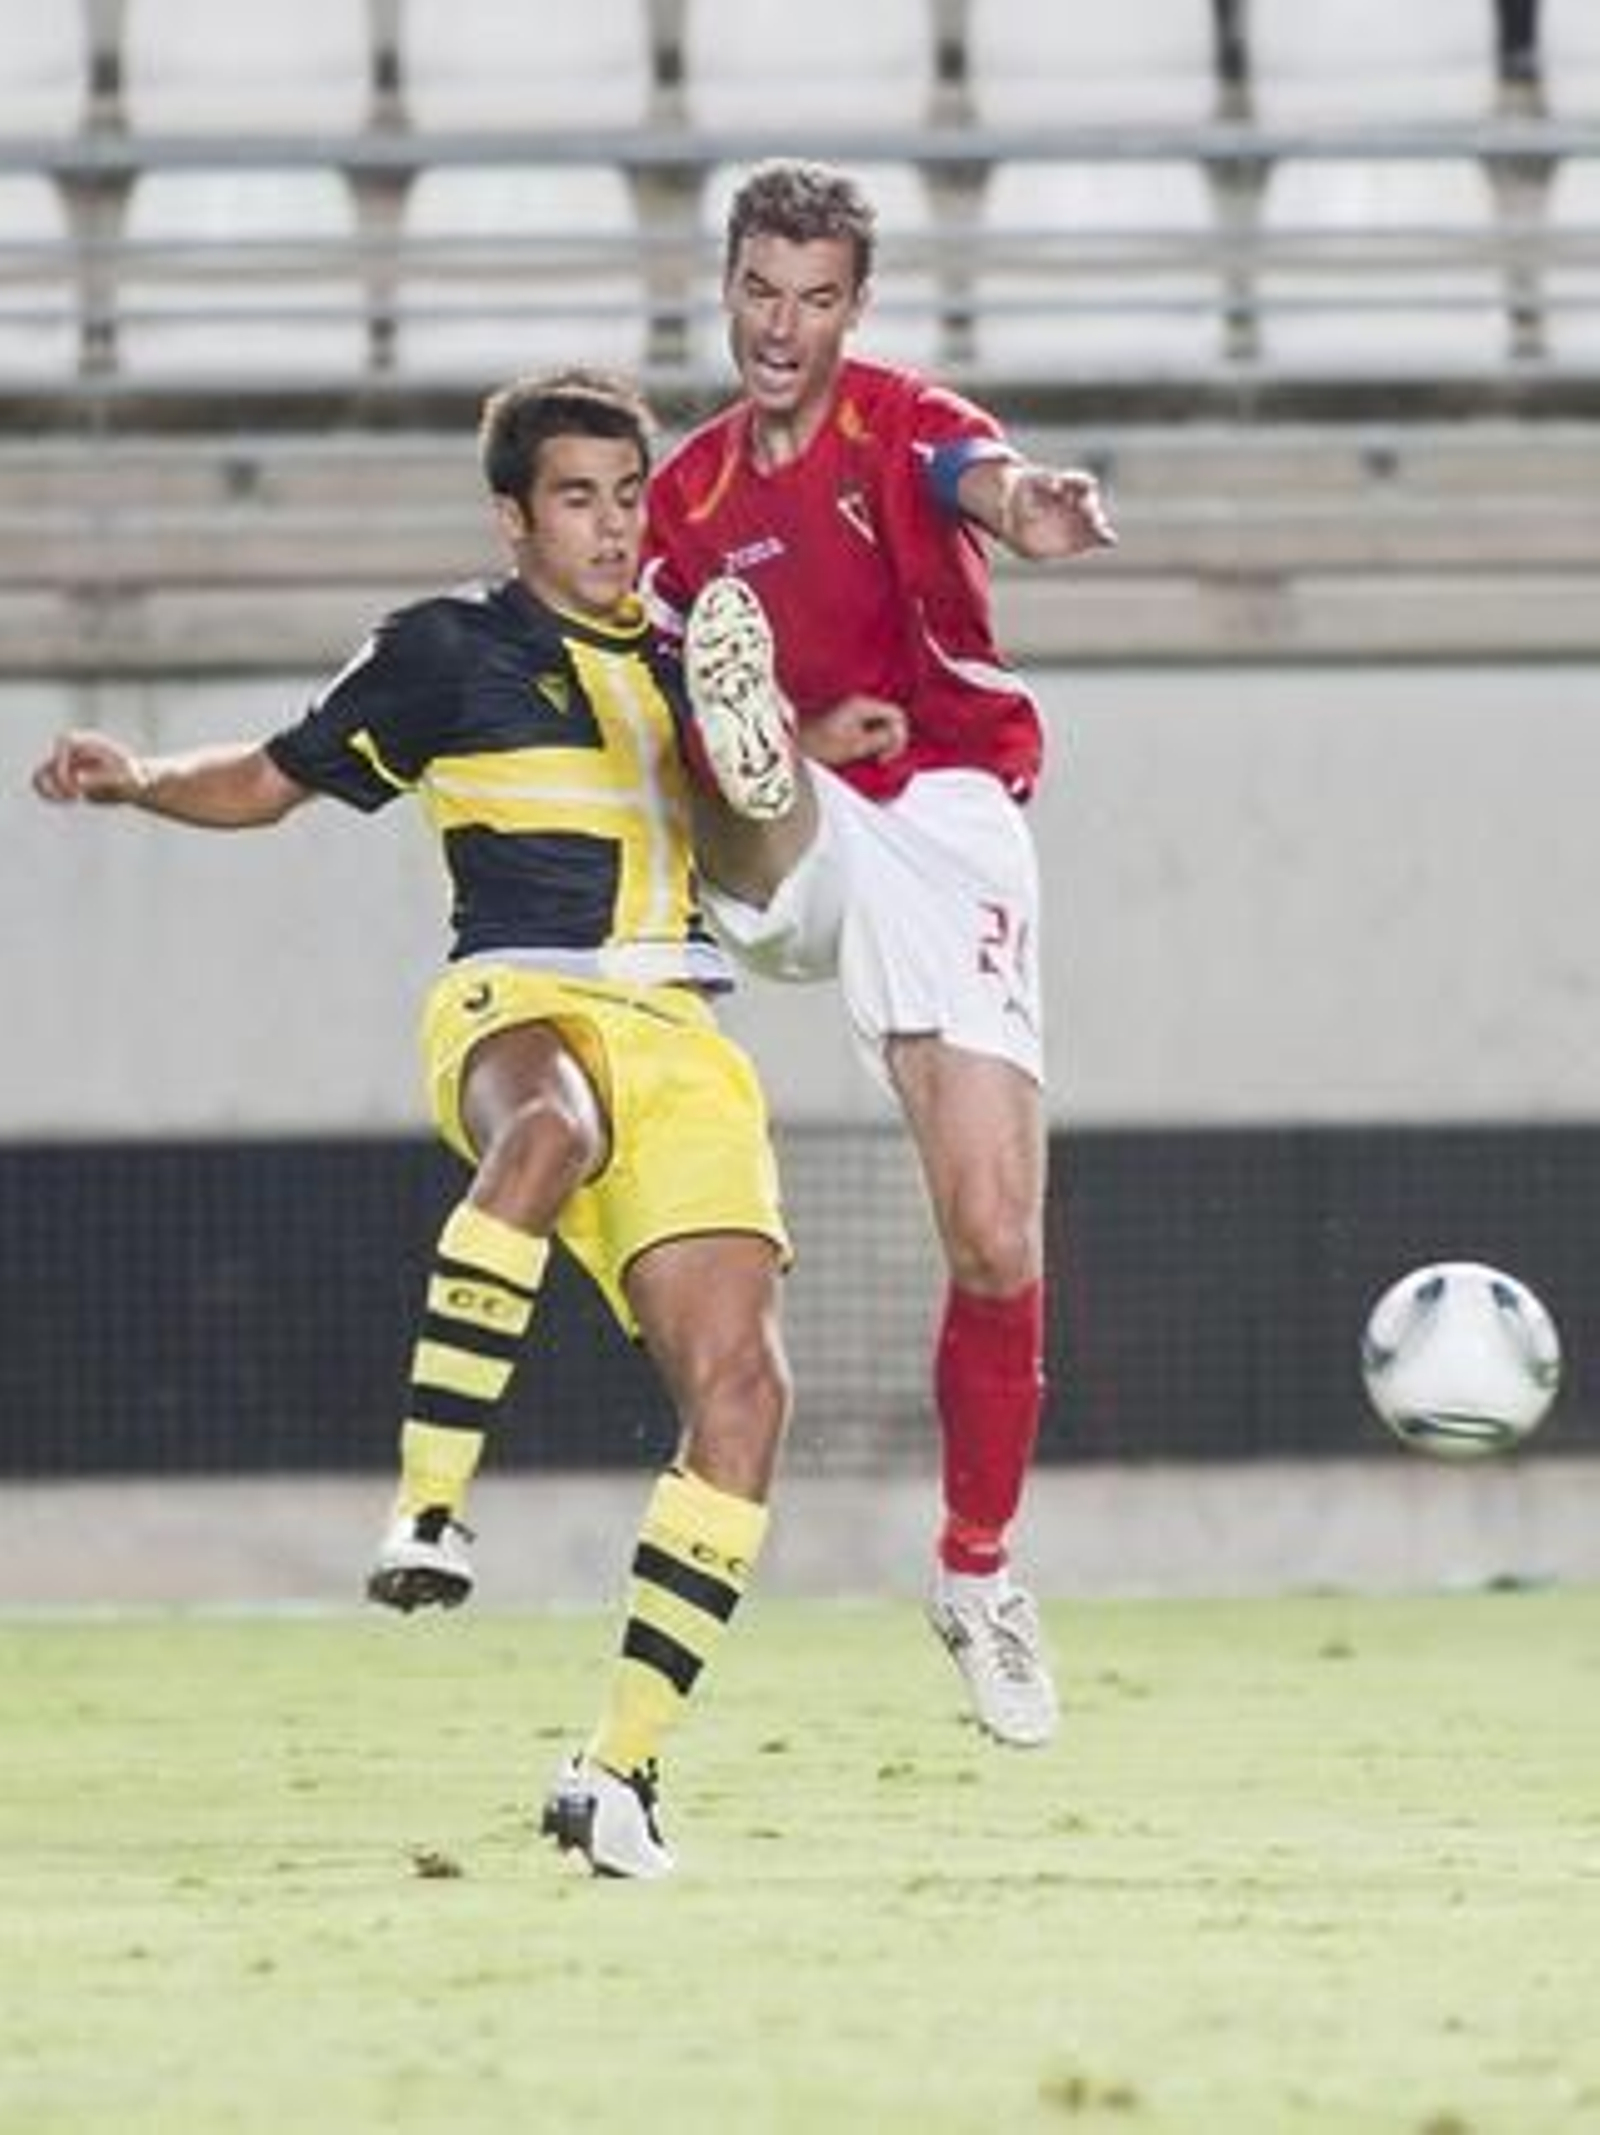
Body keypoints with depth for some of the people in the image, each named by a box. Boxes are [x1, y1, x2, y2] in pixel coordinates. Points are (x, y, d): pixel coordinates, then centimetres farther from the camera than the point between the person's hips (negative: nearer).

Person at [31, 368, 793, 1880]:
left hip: (676, 1038, 5)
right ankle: (426, 1509, -45)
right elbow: (272, 780, 16)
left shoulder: (675, 666, 23)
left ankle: (623, 1764, -7)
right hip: (517, 1001, -5)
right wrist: (139, 779, -2)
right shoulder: (448, 650, 9)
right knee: (553, 1130, -45)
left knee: (741, 1387, -12)